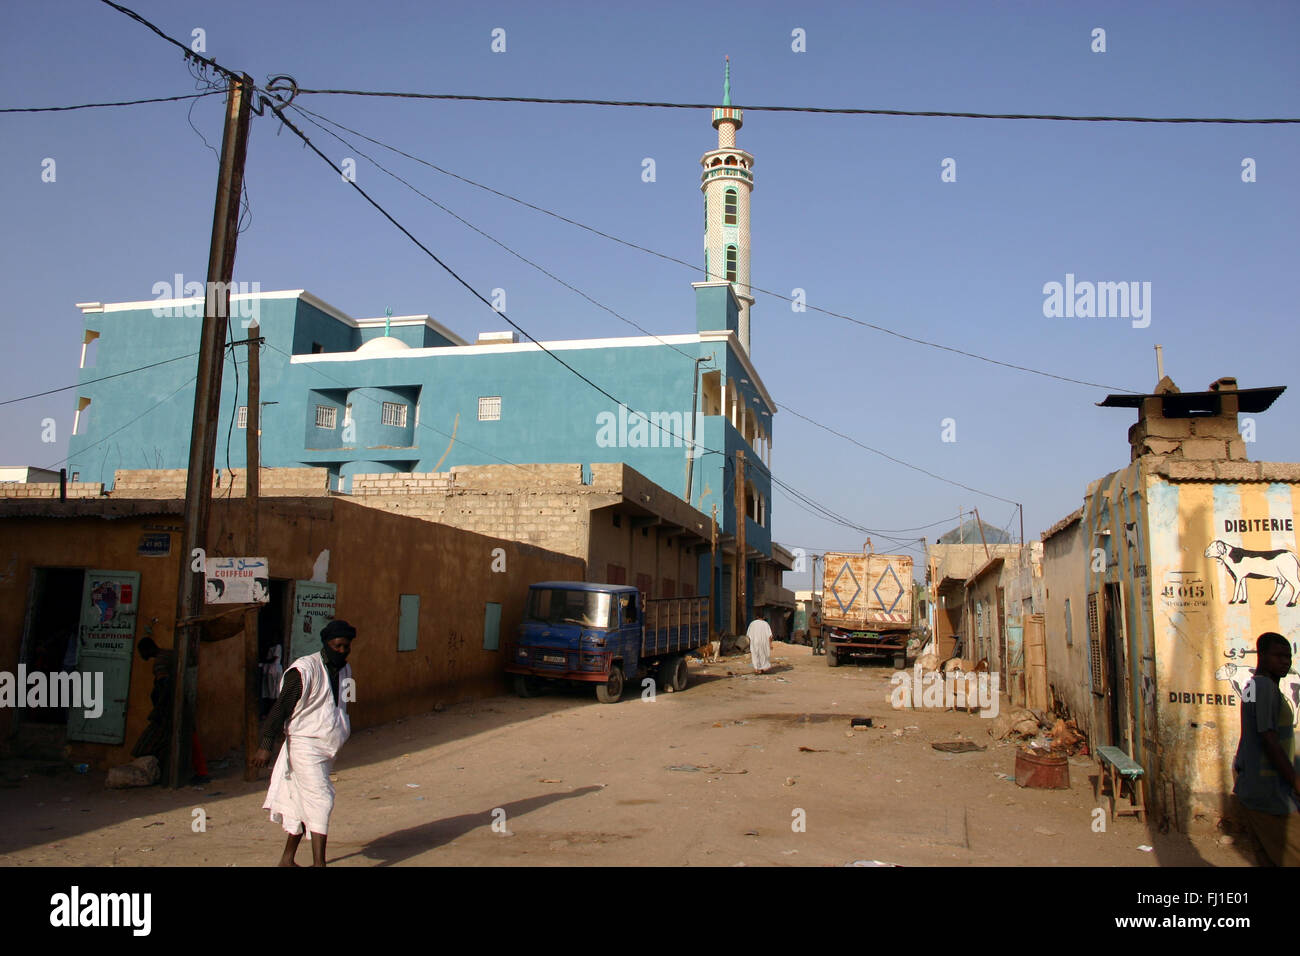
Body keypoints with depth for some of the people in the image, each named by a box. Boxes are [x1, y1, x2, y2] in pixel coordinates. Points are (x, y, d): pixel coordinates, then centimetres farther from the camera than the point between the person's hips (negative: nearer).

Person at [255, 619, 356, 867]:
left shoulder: (345, 670, 10)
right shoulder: (305, 669, -13)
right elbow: (281, 708, -15)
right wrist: (266, 746, -20)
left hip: (328, 749, 7)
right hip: (305, 745, -7)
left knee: (304, 803, 14)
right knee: (320, 800, -14)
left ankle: (287, 859, 26)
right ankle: (319, 862, -12)